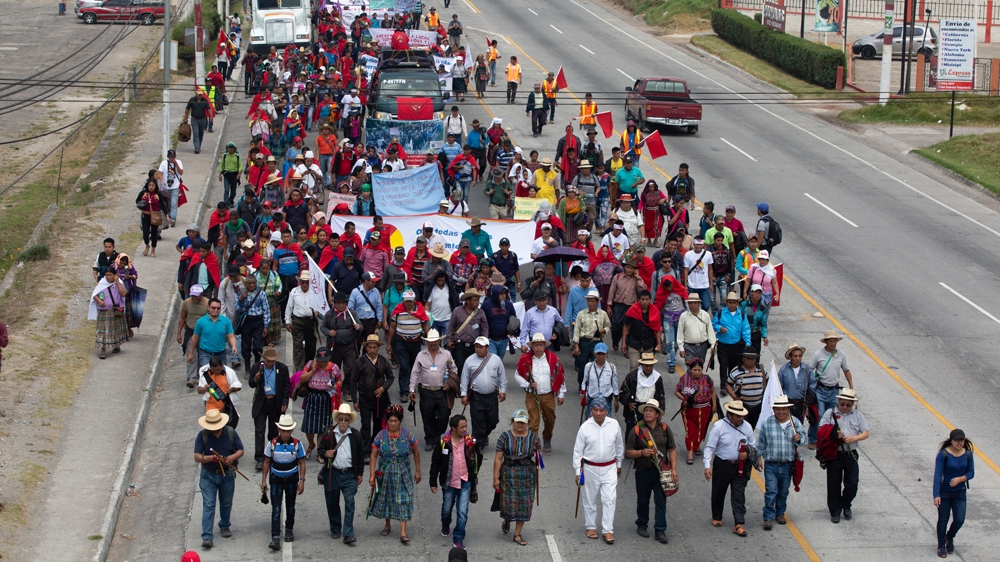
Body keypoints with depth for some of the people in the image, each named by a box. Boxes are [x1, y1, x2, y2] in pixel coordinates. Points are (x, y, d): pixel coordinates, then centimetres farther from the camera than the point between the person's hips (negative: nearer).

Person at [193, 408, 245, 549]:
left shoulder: (230, 432, -8)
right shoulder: (202, 435, -13)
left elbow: (240, 450, -3)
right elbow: (197, 457, -16)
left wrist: (232, 457, -25)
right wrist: (211, 458, -34)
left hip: (227, 474, 2)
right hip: (208, 475, -2)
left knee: (226, 503, 18)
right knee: (208, 505, -8)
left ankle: (225, 526, 43)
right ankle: (207, 537, -11)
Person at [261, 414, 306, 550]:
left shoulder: (296, 444, -9)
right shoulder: (272, 443, -10)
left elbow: (301, 463, -2)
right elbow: (267, 462, 0)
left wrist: (302, 481, -8)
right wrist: (264, 479, -1)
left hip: (292, 480, 1)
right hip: (276, 480, -1)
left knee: (290, 507, 16)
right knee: (276, 509, -9)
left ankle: (289, 530, 38)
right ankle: (275, 538, -14)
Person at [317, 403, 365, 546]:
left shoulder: (355, 435, 2)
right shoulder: (329, 434, -1)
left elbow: (360, 455, 9)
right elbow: (320, 451, 5)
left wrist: (360, 473, 8)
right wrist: (325, 454, -19)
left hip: (349, 474, -1)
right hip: (332, 473, 1)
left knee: (350, 502, -9)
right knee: (332, 503, 10)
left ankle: (348, 535, -9)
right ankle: (335, 529, 30)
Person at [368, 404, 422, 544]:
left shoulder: (407, 435, -6)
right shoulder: (381, 436, -6)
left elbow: (416, 453, 5)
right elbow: (373, 456, -4)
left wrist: (417, 471, 6)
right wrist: (372, 475, -9)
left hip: (403, 474, -1)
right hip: (385, 473, 1)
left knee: (403, 501, -5)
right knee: (386, 499, 13)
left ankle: (403, 533, -6)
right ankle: (387, 526, 34)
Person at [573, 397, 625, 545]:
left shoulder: (614, 425, -4)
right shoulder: (585, 427, -9)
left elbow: (619, 446, 11)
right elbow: (578, 451, -3)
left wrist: (619, 465, 18)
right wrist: (578, 471, -3)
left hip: (610, 468, 1)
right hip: (590, 468, -1)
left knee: (610, 499, -3)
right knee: (590, 499, 10)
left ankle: (608, 530, 2)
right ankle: (591, 527, 26)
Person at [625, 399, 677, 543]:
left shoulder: (665, 429, 1)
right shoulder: (637, 430, -5)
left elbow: (672, 450, 5)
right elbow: (628, 452, -3)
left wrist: (674, 469, -3)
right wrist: (642, 452, -21)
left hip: (661, 471, 1)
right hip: (643, 472, -1)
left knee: (661, 501, 0)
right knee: (643, 501, 13)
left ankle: (660, 530, 7)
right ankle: (642, 525, 31)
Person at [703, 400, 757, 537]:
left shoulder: (747, 427, 1)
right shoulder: (719, 427, -11)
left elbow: (753, 446, 13)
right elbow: (709, 447, -10)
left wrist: (747, 454, -9)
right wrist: (707, 466, -18)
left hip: (740, 466, 2)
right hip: (722, 465, -2)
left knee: (739, 495, -3)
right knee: (718, 493, 14)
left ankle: (739, 524, -3)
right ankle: (716, 518, 35)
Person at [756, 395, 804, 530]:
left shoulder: (795, 423, 0)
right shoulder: (766, 423, -3)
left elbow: (803, 439, 5)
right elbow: (760, 443, 5)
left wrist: (799, 439, -18)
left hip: (788, 464, 2)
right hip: (771, 464, -2)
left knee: (783, 492, 14)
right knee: (771, 491, -9)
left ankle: (780, 513, 31)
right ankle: (768, 517, -6)